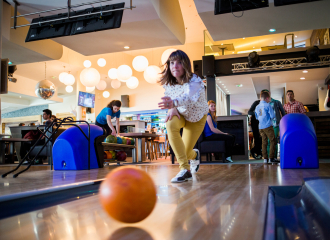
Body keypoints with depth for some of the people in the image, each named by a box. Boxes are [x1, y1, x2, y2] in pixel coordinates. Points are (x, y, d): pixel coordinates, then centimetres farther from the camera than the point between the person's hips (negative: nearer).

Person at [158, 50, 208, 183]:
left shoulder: (195, 82, -35)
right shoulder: (168, 83, -20)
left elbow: (189, 96, -56)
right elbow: (169, 96, -5)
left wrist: (174, 102, -77)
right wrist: (172, 108, -28)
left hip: (197, 118, -2)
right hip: (180, 114, 3)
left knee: (186, 152, -5)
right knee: (170, 124, -34)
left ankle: (195, 155, 37)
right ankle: (185, 169, -24)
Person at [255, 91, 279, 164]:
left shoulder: (257, 107, 11)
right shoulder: (267, 105, -8)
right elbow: (272, 116, -10)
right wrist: (269, 117, 10)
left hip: (261, 127, 6)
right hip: (268, 126, -6)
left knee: (264, 142, 10)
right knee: (272, 141, 1)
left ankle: (265, 158, 9)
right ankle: (271, 158, -3)